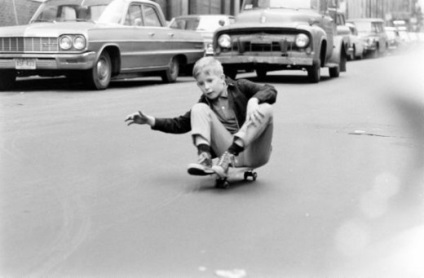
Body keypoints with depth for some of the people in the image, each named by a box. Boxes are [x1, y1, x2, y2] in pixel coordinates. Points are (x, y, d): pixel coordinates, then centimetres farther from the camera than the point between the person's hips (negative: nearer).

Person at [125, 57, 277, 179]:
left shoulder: (240, 87, 4)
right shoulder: (204, 103, 12)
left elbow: (270, 91, -9)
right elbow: (180, 124, 12)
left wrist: (253, 100, -30)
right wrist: (151, 121, 1)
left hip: (253, 154, -2)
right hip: (232, 153, 2)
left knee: (265, 108, -27)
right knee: (199, 109, -9)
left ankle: (229, 156, -34)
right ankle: (205, 158, -28)